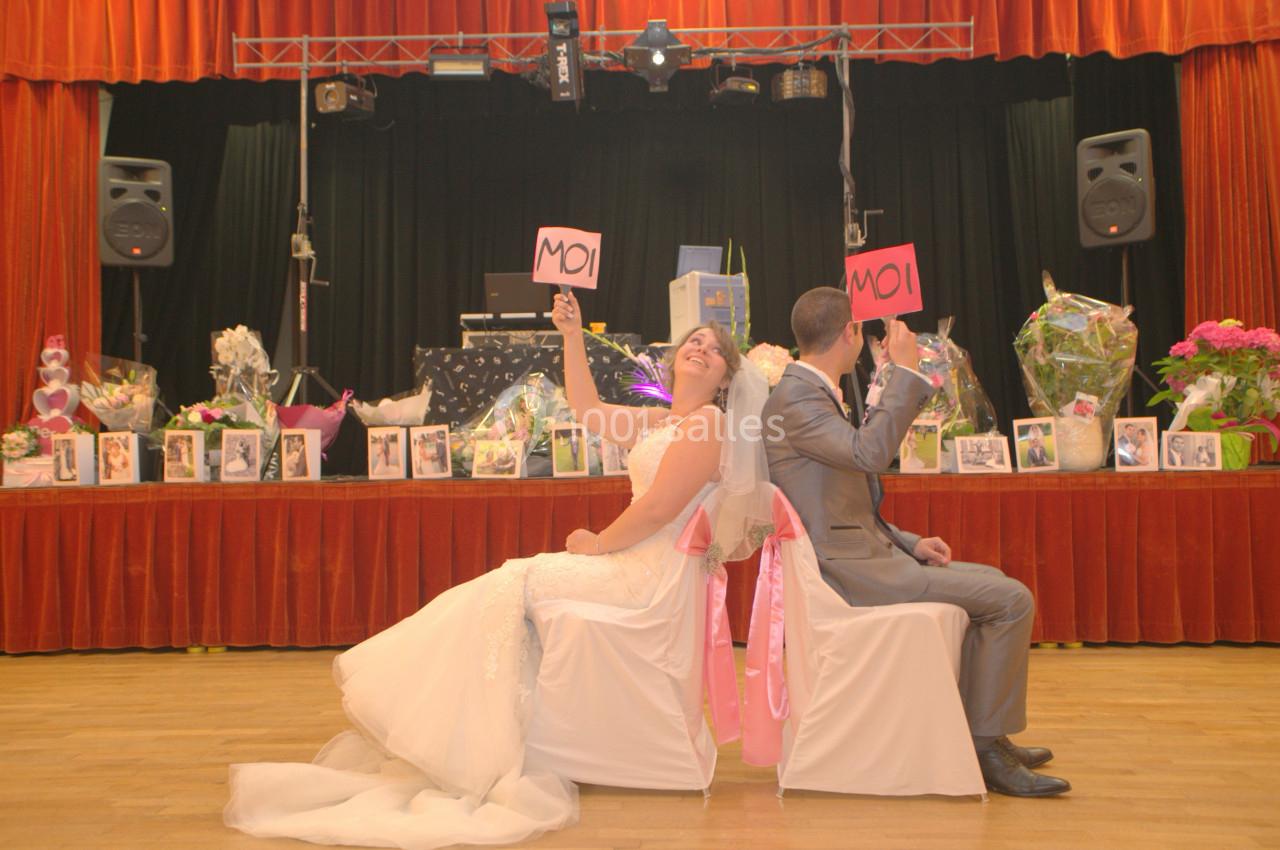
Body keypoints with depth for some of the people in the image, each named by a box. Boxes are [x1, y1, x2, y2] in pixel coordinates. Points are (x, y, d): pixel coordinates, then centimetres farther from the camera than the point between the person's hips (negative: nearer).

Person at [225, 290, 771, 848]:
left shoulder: (707, 422, -12)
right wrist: (572, 336, 15)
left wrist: (598, 543, -7)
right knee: (508, 583, 0)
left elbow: (658, 510, -20)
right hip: (635, 562, 9)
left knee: (514, 585, -12)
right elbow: (588, 411, 21)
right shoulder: (661, 421, 18)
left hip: (652, 573, -9)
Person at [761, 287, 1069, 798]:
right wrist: (905, 370, -22)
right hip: (844, 569, -11)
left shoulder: (812, 393, 16)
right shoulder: (793, 399, -15)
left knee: (991, 580, 21)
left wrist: (910, 543, 10)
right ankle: (987, 746, -2)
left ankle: (980, 730, 25)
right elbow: (870, 451, -31)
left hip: (859, 553, 11)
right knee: (1011, 600, -12)